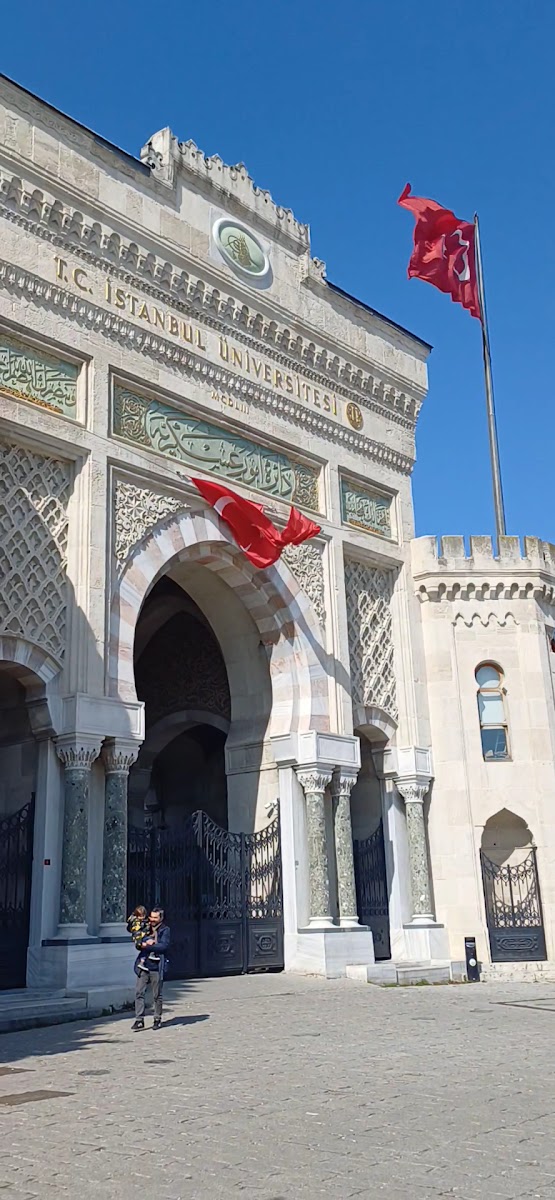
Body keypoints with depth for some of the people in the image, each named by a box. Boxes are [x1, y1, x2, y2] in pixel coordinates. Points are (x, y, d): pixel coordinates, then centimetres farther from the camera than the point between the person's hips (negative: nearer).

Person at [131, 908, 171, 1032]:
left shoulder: (165, 930, -1)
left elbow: (163, 946, -14)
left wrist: (147, 946, -15)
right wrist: (145, 942, -16)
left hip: (156, 966, -3)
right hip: (143, 965, 3)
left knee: (157, 995, 6)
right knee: (139, 992, -4)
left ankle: (157, 1019, 20)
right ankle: (139, 1020, 1)